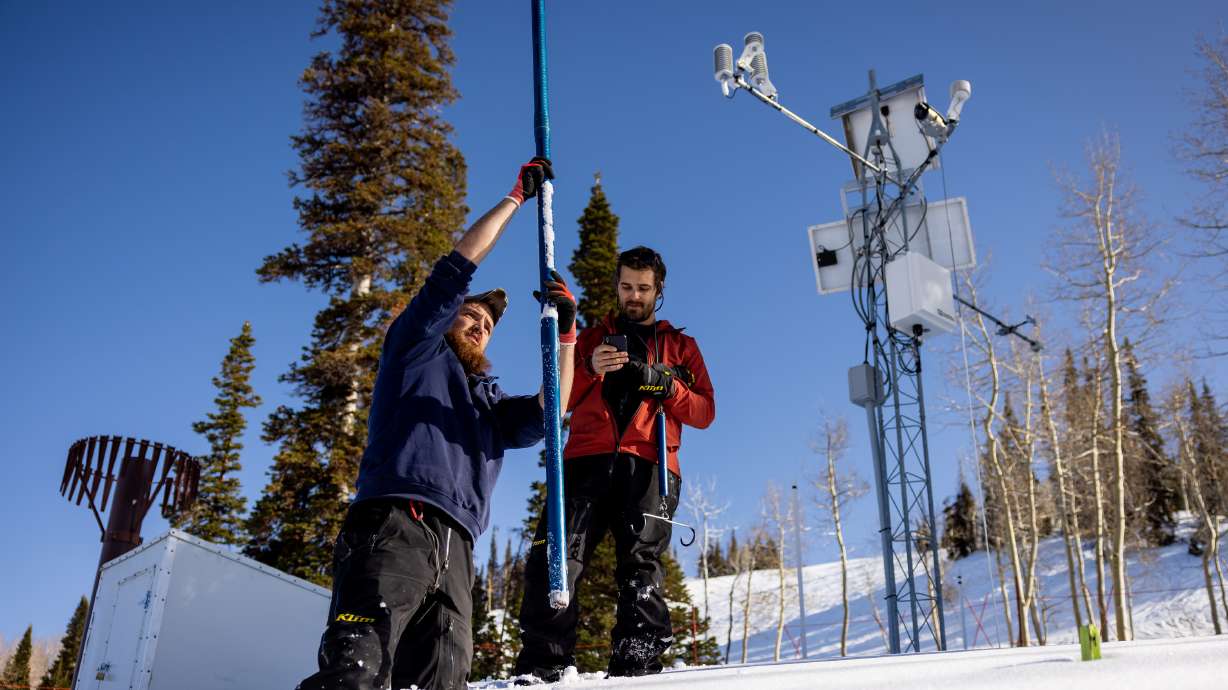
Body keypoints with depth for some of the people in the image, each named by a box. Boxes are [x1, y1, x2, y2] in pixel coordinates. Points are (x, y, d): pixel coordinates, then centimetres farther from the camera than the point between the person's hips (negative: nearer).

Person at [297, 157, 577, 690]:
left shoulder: (490, 402, 35)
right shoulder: (417, 350, 22)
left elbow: (545, 415, 14)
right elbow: (458, 267, 15)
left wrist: (565, 335, 6)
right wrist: (517, 195, 21)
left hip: (454, 552, 6)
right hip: (393, 527, -6)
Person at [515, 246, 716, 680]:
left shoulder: (681, 347, 25)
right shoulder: (592, 338, 27)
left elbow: (704, 412, 14)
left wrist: (663, 384, -5)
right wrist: (589, 368, -4)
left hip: (648, 466, 0)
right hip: (588, 460, 1)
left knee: (641, 567, -12)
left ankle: (637, 668, -13)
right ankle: (543, 667, -14)